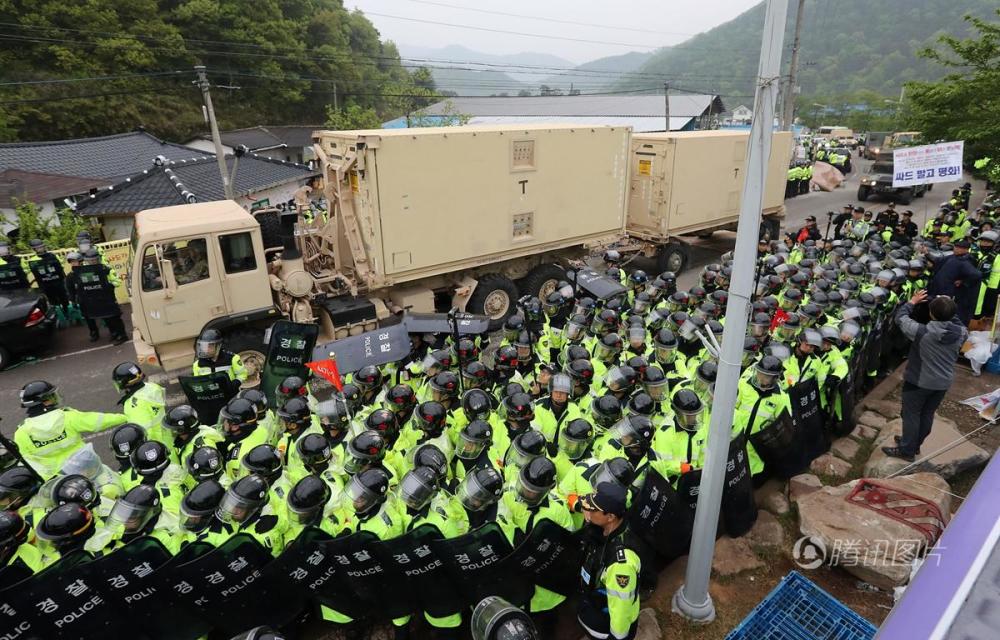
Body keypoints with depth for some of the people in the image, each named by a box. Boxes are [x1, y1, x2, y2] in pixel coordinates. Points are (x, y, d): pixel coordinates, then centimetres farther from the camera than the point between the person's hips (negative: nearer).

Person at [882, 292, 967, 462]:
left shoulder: (922, 331, -27)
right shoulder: (962, 333, -13)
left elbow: (900, 317, -12)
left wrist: (912, 301, 1)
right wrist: (948, 309, 8)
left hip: (919, 381, -5)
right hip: (944, 382, 5)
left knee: (911, 414, 10)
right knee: (927, 414, 21)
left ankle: (906, 450, 20)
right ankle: (915, 443, 38)